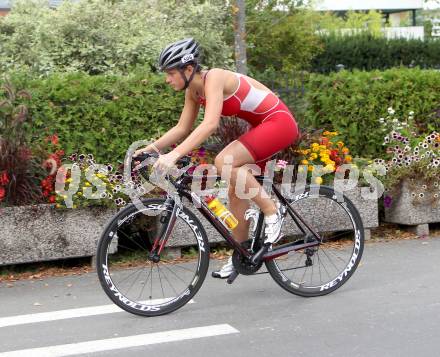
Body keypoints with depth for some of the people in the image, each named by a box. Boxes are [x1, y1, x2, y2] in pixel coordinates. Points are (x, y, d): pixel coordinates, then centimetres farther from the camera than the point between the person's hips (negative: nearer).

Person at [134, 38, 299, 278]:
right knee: (235, 192, 7)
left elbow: (210, 125, -37)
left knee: (224, 162, -26)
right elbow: (182, 128, 10)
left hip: (279, 122, -9)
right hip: (261, 126, 9)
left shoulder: (213, 78, -24)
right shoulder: (193, 91, 2)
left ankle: (271, 212, -12)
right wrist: (152, 147, -4)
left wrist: (175, 154, -43)